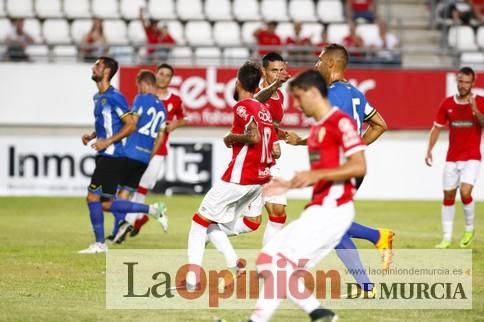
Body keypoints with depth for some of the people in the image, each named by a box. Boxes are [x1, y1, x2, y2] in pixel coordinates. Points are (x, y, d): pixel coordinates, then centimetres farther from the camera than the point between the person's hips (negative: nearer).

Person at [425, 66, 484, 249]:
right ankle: (447, 238, 14)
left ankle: (469, 228, 6)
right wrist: (429, 150, 2)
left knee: (465, 192, -19)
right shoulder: (447, 104, 4)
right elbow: (437, 128, 10)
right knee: (448, 196, 5)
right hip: (452, 158, 3)